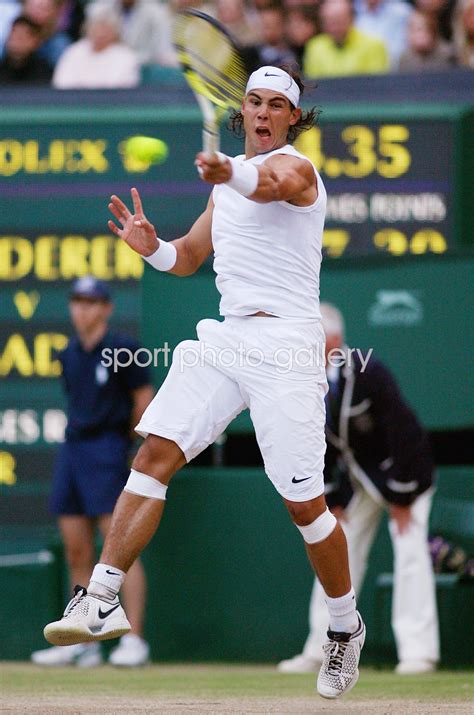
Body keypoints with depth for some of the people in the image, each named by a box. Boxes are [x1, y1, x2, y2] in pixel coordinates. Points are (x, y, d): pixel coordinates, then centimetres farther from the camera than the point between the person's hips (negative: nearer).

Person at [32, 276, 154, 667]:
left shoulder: (122, 349, -6)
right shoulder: (70, 355, 14)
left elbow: (145, 401, -3)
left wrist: (121, 439, 5)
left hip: (107, 448, -7)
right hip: (71, 450, 7)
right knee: (77, 552, 6)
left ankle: (134, 640, -14)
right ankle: (83, 643, 10)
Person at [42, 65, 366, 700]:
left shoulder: (295, 165, -7)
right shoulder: (227, 182, 19)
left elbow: (277, 186, -33)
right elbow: (190, 256, 26)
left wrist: (231, 175, -55)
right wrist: (153, 247, 3)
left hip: (285, 343, -7)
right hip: (225, 337, 7)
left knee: (304, 501, -5)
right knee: (155, 452, -10)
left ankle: (346, 627, 14)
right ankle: (103, 599, -12)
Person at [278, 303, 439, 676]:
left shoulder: (368, 373, -27)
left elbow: (403, 431, -24)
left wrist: (402, 498, -21)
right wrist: (333, 499, -2)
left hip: (404, 468, -7)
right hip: (356, 476, 7)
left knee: (410, 548, -15)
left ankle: (418, 651, -15)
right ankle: (321, 650, 8)